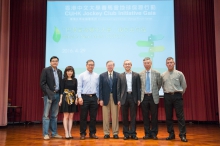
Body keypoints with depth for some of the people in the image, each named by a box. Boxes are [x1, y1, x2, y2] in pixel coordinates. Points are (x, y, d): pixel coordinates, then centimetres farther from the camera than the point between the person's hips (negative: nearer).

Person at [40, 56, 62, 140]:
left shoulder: (59, 71, 13)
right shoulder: (45, 70, -3)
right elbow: (42, 83, -10)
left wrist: (60, 94, 3)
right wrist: (49, 93, -16)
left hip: (57, 95, 5)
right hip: (49, 95, -5)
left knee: (54, 115, 10)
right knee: (46, 115, -2)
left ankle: (54, 133, 16)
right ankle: (45, 134, 3)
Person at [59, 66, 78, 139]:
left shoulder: (75, 80, 8)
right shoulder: (64, 80, 0)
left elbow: (76, 90, 9)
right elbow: (61, 90, -1)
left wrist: (76, 99, 0)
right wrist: (60, 100, -6)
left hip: (73, 99, 3)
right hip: (65, 98, -3)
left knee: (71, 117, 5)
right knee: (66, 116, -2)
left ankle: (69, 133, 11)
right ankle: (66, 133, 1)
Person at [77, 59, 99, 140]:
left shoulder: (97, 76, 8)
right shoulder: (82, 75, 1)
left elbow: (98, 87, 9)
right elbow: (79, 87, -3)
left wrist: (98, 98, 5)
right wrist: (80, 97, -11)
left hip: (94, 97, 2)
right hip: (84, 97, -2)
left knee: (93, 116, 7)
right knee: (83, 116, 3)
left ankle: (92, 133, 18)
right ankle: (82, 133, 12)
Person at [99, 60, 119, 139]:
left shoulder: (118, 75, 3)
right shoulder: (102, 75, 5)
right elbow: (100, 88, 2)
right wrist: (101, 99, -5)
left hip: (115, 98, -1)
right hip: (105, 98, 1)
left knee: (115, 116, 2)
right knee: (105, 116, 4)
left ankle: (115, 133, 10)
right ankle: (106, 133, 13)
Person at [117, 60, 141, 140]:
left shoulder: (136, 75, 6)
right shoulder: (120, 76, 7)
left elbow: (138, 87, 4)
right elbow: (118, 88, 5)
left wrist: (139, 99, -2)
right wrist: (119, 99, -1)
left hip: (133, 97, -1)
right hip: (124, 97, 1)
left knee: (133, 116, 2)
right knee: (124, 117, 5)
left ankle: (133, 133, 10)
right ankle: (126, 133, 14)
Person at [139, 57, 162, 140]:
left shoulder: (156, 73, 1)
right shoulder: (140, 74, 1)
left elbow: (159, 84, 11)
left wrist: (155, 92, 11)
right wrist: (142, 93, 7)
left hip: (153, 97, -1)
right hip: (144, 97, 1)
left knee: (154, 116, 3)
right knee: (145, 116, 5)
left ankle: (154, 133, 14)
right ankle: (147, 133, 15)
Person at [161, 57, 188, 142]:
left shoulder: (179, 74, 1)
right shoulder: (163, 75, 6)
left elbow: (184, 85, 9)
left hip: (177, 96, -2)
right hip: (167, 96, 2)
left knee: (180, 115, -4)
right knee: (168, 116, 5)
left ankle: (182, 135, 0)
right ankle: (171, 134, 15)